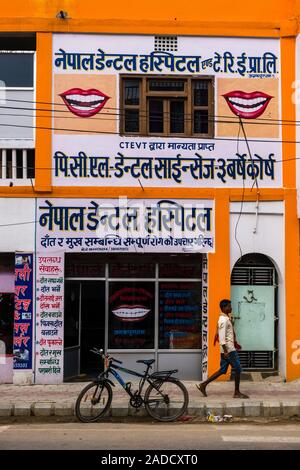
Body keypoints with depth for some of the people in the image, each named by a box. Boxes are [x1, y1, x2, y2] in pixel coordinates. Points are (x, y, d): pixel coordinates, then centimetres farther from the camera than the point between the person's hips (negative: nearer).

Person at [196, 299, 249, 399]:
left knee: (222, 370, 11)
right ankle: (237, 393, 8)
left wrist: (235, 343, 29)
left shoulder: (226, 318, 15)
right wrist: (225, 351, -24)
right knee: (238, 369, -1)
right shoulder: (224, 320, -16)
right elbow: (222, 337, -22)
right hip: (229, 349, -10)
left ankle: (203, 385, 11)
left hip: (228, 349, 10)